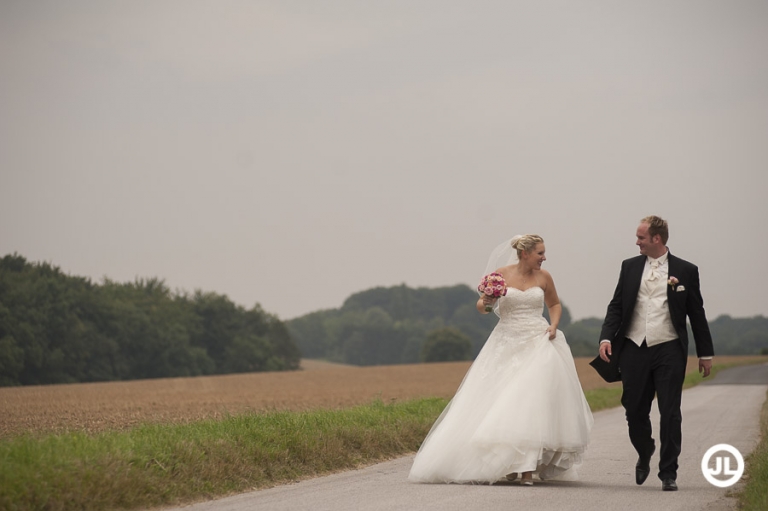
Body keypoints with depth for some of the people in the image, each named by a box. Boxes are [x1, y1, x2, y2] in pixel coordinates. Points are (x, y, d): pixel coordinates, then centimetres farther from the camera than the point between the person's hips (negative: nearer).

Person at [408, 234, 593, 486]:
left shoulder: (543, 277, 5)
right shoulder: (501, 274, -1)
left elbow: (555, 305, 21)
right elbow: (481, 307, 5)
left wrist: (554, 326, 2)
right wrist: (485, 302, -19)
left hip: (538, 343, 0)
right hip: (506, 344, 0)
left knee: (532, 401, -13)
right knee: (503, 403, -1)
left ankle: (528, 467, -14)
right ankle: (509, 463, 14)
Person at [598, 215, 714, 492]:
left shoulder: (685, 271, 2)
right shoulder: (629, 267, 9)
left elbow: (697, 314, 7)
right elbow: (616, 306, 9)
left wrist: (705, 353, 8)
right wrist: (606, 337, -6)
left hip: (669, 351, -2)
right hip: (634, 348, 2)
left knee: (670, 414, -2)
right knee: (635, 411, 7)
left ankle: (668, 473, 6)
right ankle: (644, 454, 35)